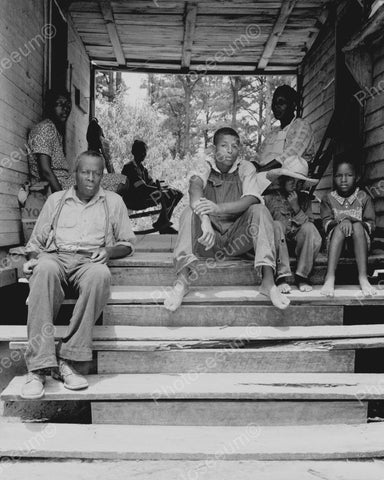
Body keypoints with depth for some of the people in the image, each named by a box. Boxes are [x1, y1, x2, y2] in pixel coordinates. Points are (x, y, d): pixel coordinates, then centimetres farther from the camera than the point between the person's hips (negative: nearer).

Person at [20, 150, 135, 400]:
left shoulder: (113, 201, 21)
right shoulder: (56, 200, 24)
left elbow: (127, 244, 18)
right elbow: (36, 241, 22)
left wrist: (108, 251, -4)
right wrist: (34, 258, -1)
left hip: (90, 260, 0)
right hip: (55, 256, 1)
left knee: (100, 275, -39)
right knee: (45, 270, -38)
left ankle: (66, 360, -35)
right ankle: (39, 367, -40)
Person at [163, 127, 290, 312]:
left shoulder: (246, 168, 0)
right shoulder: (205, 167, -2)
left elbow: (252, 199, -19)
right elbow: (195, 187, -25)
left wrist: (219, 208, -38)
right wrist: (205, 220, -46)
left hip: (237, 239, 1)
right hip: (209, 240, 0)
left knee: (259, 211, -23)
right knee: (190, 212, -25)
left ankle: (268, 281, -30)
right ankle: (182, 280, -35)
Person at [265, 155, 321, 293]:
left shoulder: (304, 199, 11)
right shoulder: (271, 198, 3)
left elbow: (309, 223, -1)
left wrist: (296, 208, -13)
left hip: (297, 243, 2)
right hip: (278, 244, -2)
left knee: (310, 229, -27)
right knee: (276, 225, -32)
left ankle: (302, 275, -20)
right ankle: (281, 276, -35)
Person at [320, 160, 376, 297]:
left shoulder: (364, 197, 8)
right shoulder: (328, 199, 10)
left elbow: (371, 224, 1)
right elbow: (326, 222, -1)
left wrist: (353, 220, -18)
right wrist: (341, 221, -22)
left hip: (360, 241, 0)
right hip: (335, 242, 0)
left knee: (357, 225, -30)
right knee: (342, 225, -30)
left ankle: (363, 278, -41)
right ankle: (330, 277, -46)